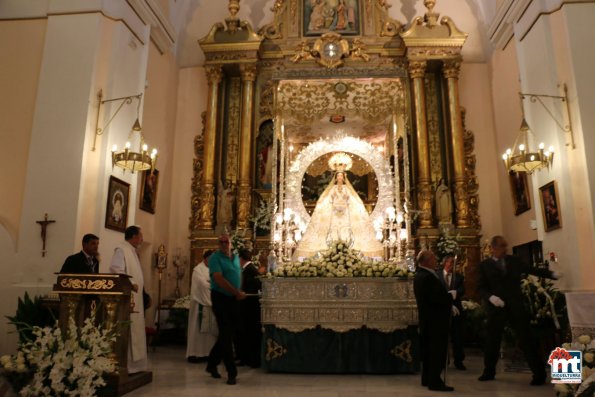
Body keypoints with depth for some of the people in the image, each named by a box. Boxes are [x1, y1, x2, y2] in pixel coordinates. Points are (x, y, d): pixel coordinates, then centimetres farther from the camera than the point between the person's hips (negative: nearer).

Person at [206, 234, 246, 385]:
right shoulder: (215, 258, -10)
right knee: (226, 335, -4)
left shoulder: (236, 258, 12)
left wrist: (239, 293, 4)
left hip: (233, 299, 7)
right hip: (220, 298, -7)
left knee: (229, 333, 12)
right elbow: (219, 279, -19)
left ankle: (212, 364, 31)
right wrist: (237, 293, -17)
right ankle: (231, 372, 2)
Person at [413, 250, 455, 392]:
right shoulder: (427, 277, -24)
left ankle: (427, 379, 27)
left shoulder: (420, 275, 10)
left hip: (428, 319, 10)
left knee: (429, 350, 17)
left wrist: (449, 305, 8)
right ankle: (435, 382, 5)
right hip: (435, 319, -10)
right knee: (438, 350, -1)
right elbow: (438, 297, -27)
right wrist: (451, 297, -9)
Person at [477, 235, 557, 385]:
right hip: (496, 306, -1)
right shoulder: (484, 265, 0)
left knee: (526, 338, 0)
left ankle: (539, 373, 11)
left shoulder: (514, 261, 8)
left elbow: (532, 270, 6)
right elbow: (481, 288, -3)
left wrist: (552, 274, -7)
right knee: (492, 340, 9)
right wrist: (490, 297, -20)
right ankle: (489, 371, 23)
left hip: (515, 305, 1)